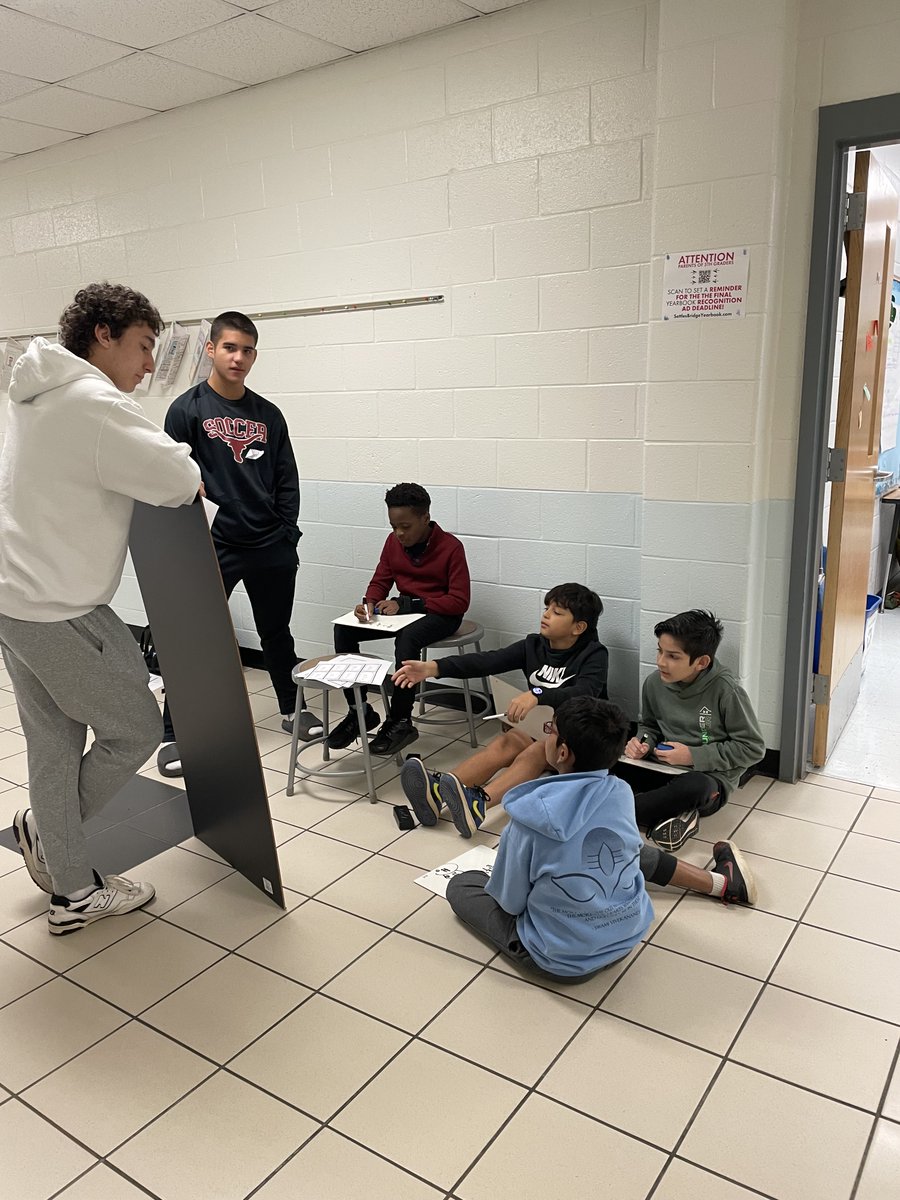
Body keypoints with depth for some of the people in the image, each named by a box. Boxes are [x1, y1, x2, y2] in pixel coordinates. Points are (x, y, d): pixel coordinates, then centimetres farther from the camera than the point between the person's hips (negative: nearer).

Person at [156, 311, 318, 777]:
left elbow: (287, 481, 11)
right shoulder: (187, 410, -2)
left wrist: (287, 535, 4)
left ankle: (291, 709, 35)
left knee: (277, 633, 17)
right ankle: (174, 734, 11)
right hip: (213, 548, -3)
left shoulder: (269, 414, 9)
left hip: (271, 548, 4)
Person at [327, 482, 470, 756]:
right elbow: (380, 581, 9)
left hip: (441, 614, -6)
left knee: (407, 638, -39)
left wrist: (405, 604, -25)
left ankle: (400, 722, -24)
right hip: (403, 609, 6)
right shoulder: (393, 541, 2)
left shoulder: (451, 547, -16)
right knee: (343, 629, -14)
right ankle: (359, 711, -5)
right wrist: (369, 604, -16)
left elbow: (459, 601, -18)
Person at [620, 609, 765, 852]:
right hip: (662, 771, 4)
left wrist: (693, 756, -15)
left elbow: (753, 748, -10)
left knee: (695, 786, -42)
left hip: (708, 779, -4)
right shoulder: (654, 683, -2)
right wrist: (641, 742, -6)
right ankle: (671, 813, -22)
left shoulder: (725, 690, -15)